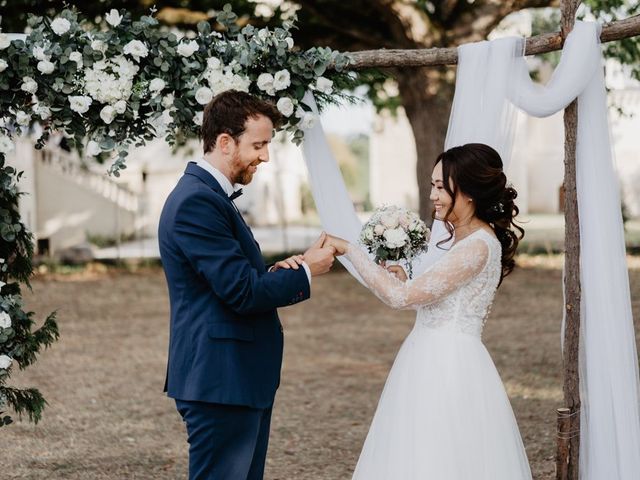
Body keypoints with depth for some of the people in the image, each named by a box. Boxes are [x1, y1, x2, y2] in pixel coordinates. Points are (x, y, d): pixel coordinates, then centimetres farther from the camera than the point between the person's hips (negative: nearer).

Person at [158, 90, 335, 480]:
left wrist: (276, 273, 1)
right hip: (221, 381, -11)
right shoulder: (197, 201, -18)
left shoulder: (211, 196, 15)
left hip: (240, 378, 11)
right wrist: (305, 272, -8)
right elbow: (241, 292, -22)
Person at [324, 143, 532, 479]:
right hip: (435, 365, 10)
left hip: (448, 370, -10)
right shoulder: (465, 240, 14)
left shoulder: (478, 246, -17)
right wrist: (403, 278, 6)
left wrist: (349, 250, -15)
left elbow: (401, 297, -21)